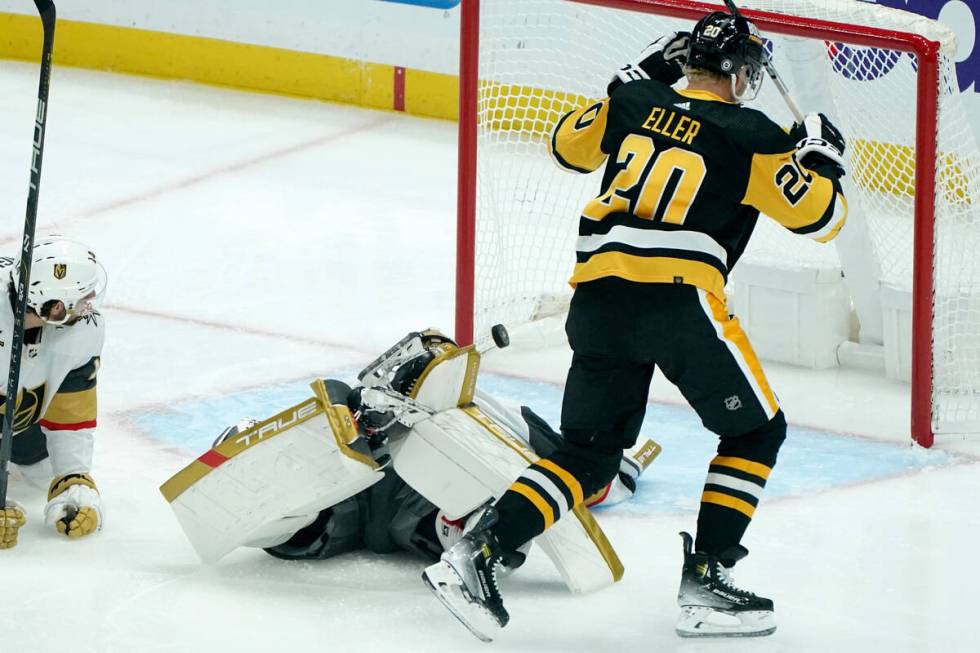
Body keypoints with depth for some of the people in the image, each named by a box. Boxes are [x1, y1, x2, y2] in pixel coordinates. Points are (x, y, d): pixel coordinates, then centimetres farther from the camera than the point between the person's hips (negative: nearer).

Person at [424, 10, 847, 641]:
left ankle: (477, 553, 0)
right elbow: (819, 214, 4)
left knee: (588, 452, 15)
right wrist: (819, 154, 22)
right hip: (676, 295, -5)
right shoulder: (750, 134, 3)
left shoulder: (636, 101, 15)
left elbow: (569, 144, 32)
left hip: (596, 295, 6)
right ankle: (705, 583, 5)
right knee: (756, 431, 13)